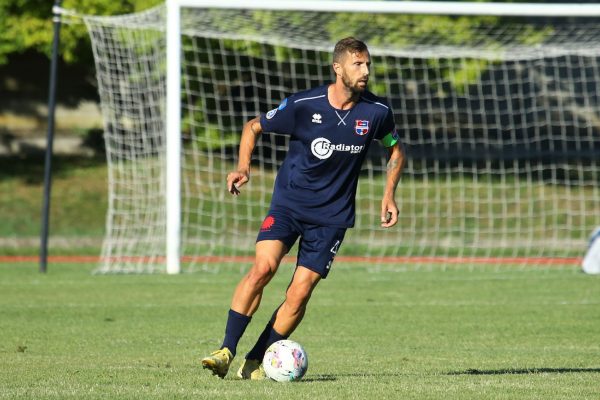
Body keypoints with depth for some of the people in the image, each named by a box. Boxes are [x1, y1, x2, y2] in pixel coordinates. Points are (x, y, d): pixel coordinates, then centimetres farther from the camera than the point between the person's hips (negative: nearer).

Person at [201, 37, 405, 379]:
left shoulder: (377, 112, -5)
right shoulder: (303, 105, -12)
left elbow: (395, 149, 16)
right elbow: (254, 127, 3)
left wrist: (389, 194, 6)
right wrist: (244, 167, -12)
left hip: (332, 215, 2)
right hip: (289, 202, -2)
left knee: (299, 294, -7)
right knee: (263, 267, -23)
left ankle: (255, 362, 7)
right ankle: (227, 352, -16)